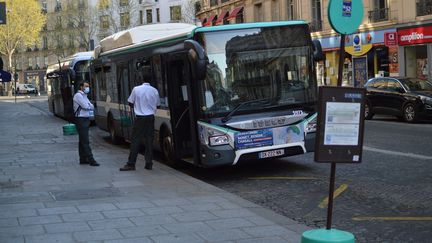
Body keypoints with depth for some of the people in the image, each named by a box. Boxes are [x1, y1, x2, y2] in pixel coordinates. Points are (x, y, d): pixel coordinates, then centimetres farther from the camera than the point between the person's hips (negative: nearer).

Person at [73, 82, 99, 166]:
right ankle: (91, 160, -15)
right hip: (81, 120, -10)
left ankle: (83, 159, 15)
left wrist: (88, 106, -6)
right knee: (85, 141, -11)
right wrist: (90, 106, 1)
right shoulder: (78, 95, -10)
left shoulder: (84, 96, 20)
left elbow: (92, 107, 15)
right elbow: (85, 106, -18)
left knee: (83, 140, 11)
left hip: (86, 119, 10)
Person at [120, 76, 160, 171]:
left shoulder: (136, 89, -5)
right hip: (150, 118, 2)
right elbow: (157, 104, 10)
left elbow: (130, 103, 3)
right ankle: (149, 163, 6)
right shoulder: (154, 91, 0)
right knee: (149, 140, 6)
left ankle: (131, 164, 0)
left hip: (139, 118, -2)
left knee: (135, 141, 0)